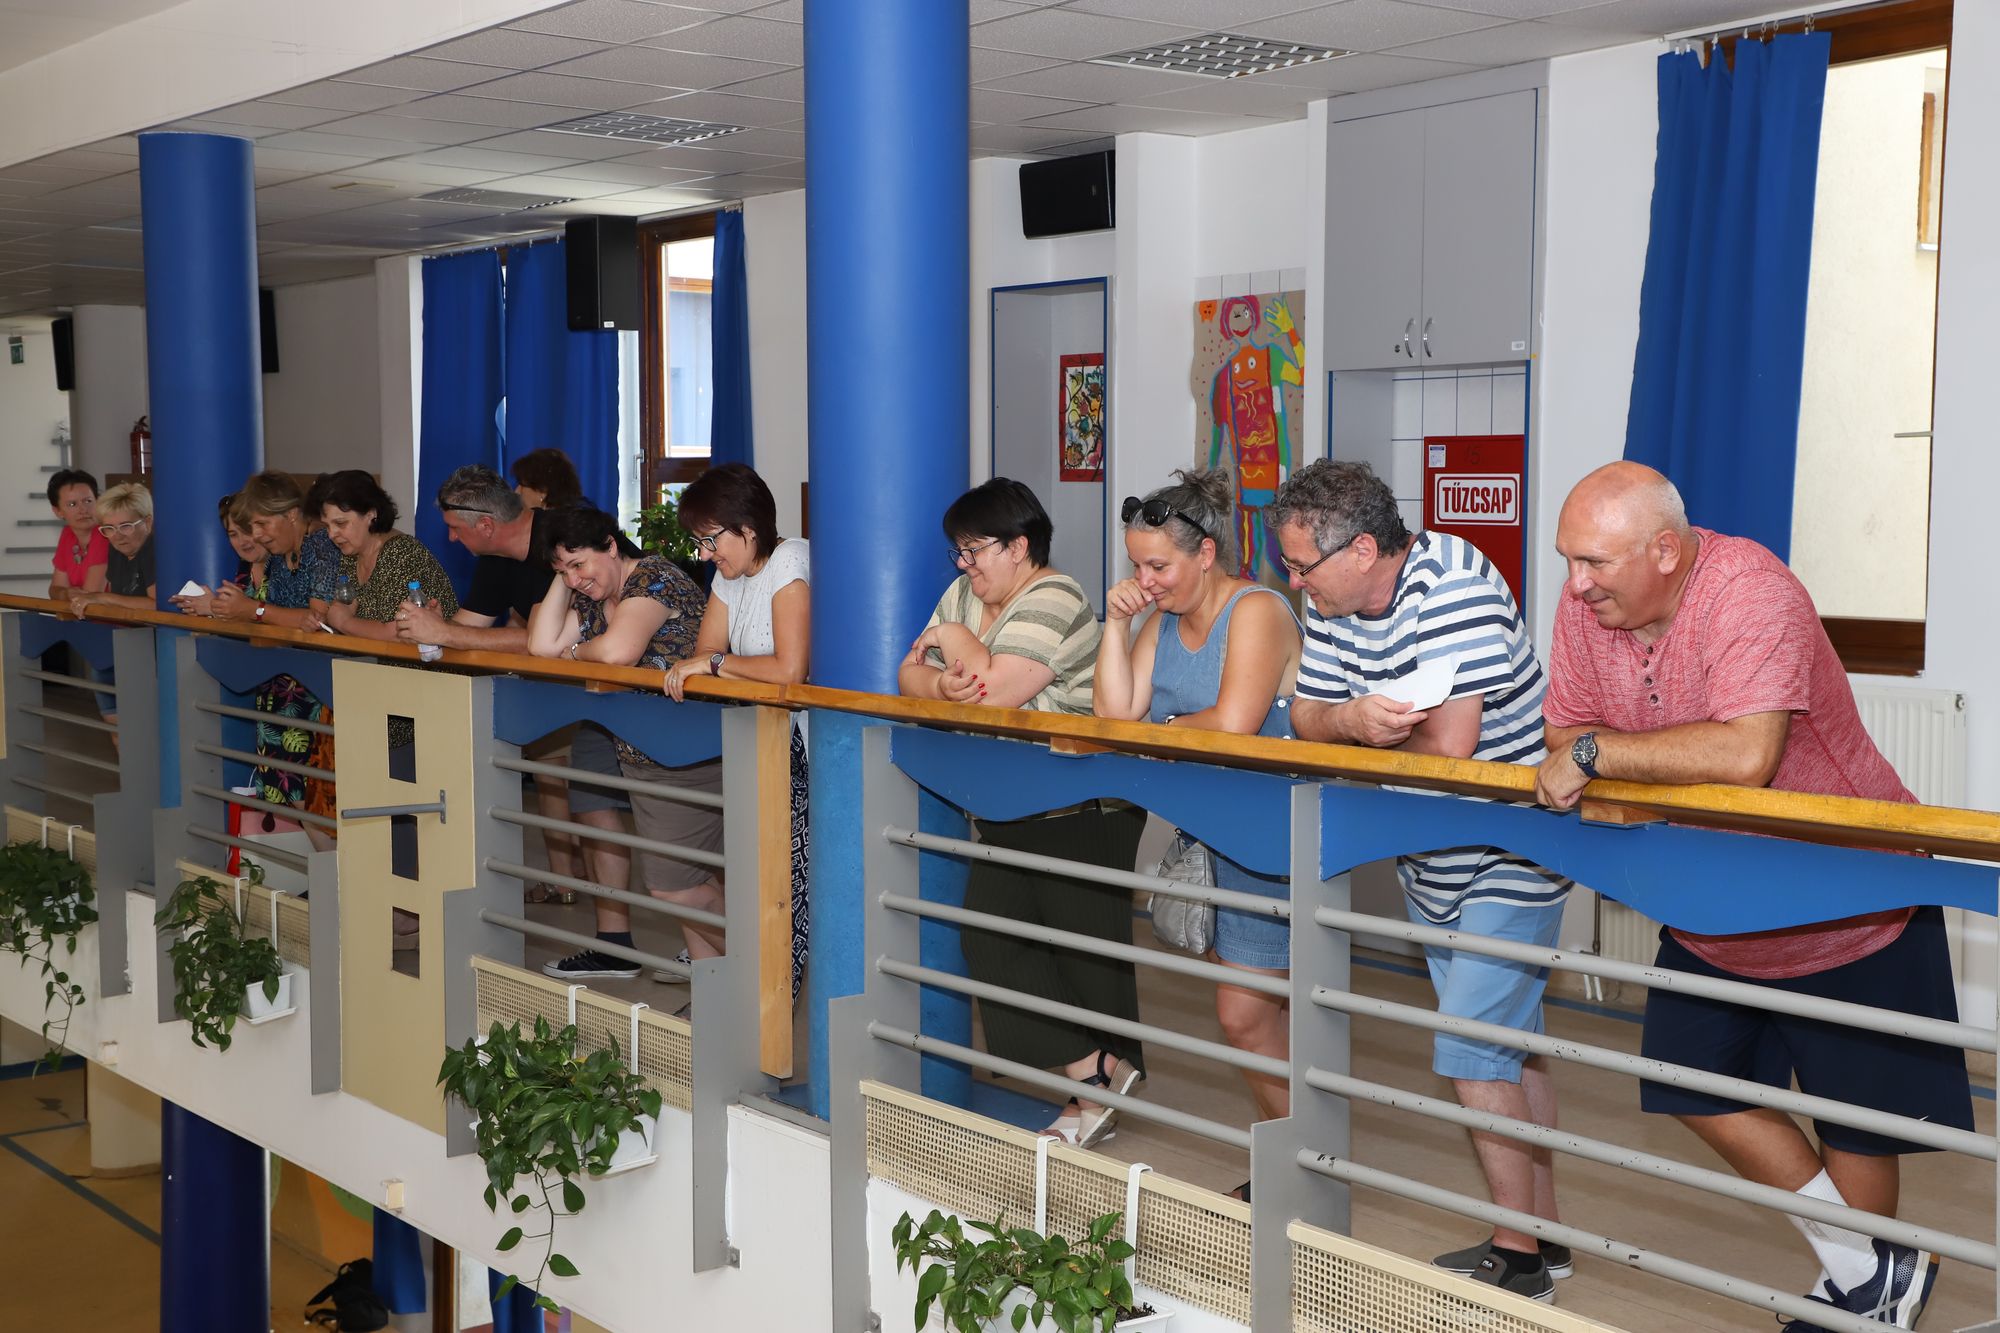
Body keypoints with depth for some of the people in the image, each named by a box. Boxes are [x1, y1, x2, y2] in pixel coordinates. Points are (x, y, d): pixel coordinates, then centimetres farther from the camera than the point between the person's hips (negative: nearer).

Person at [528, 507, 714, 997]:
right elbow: (541, 645, 6)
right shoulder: (592, 597, 13)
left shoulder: (653, 578, -15)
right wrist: (563, 578, 4)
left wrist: (575, 651, -7)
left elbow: (617, 651, -29)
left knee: (673, 884, -8)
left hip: (684, 758, -9)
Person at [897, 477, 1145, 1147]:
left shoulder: (1053, 601, -15)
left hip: (1080, 814, -8)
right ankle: (1094, 1077, 2)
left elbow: (996, 690, -25)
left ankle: (1104, 1076, 12)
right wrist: (941, 681, -17)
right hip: (1006, 812, 9)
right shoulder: (964, 595, 12)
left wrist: (955, 639, -9)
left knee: (1086, 953, 0)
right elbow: (910, 676, 5)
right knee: (989, 938, 0)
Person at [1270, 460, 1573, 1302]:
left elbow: (1447, 748, -31)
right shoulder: (1330, 603, -1)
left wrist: (1364, 737, -12)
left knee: (1472, 1059, -8)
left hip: (1506, 864, -9)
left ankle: (1518, 1263, 6)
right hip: (1431, 863, 9)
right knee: (1507, 1052, 17)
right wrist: (1355, 719, -23)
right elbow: (1306, 717, 0)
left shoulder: (1453, 590, -26)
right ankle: (1543, 1237, 29)